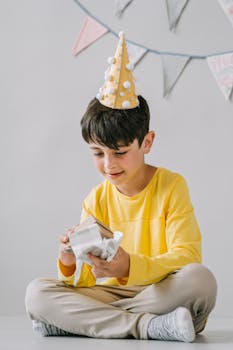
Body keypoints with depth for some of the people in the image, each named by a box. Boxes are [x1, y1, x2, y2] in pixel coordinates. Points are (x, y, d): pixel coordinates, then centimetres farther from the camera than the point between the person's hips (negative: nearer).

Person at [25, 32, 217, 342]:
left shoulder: (171, 186, -3)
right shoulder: (96, 200, 6)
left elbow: (187, 256, -13)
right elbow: (86, 284, 3)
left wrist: (129, 266, -30)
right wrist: (69, 264, -23)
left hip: (163, 292, -3)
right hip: (110, 293, 3)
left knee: (200, 279, -35)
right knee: (36, 293, -20)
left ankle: (81, 321, -26)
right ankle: (151, 325, -29)